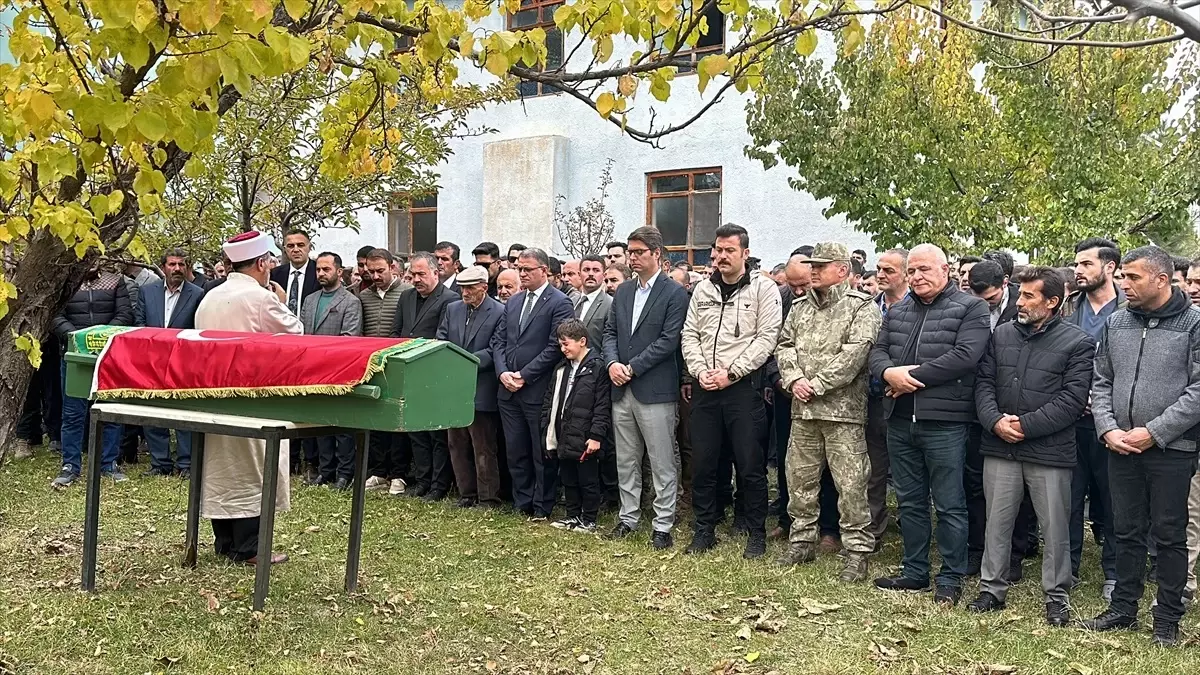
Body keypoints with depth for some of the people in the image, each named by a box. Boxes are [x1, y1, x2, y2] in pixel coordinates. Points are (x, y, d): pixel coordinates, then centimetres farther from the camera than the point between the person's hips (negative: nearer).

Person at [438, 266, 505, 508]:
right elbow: (440, 342, 8)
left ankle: (488, 499, 10)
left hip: (481, 391, -6)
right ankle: (466, 495, 23)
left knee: (484, 450, 1)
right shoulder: (452, 309, 11)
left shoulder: (499, 313, -7)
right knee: (457, 445, 12)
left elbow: (493, 351, -12)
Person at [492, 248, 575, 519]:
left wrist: (524, 375, -14)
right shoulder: (513, 302, 14)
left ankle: (542, 507, 14)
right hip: (509, 390, 7)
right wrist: (503, 372, -3)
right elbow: (498, 340, 13)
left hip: (539, 391, -6)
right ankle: (522, 503, 24)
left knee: (542, 453, 3)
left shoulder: (559, 303, -8)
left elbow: (555, 347, -14)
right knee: (515, 451, 12)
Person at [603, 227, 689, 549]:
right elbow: (610, 332, 14)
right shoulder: (623, 291, 13)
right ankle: (628, 517, 26)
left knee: (663, 464, 1)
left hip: (655, 390, -6)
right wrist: (612, 363, -6)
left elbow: (668, 341, -13)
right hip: (622, 390, 6)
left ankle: (663, 526, 8)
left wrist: (632, 368, -14)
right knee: (626, 461, 14)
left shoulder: (675, 293, -6)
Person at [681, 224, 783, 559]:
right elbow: (690, 335, 11)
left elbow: (766, 338, -9)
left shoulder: (763, 288, -2)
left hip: (743, 387, -4)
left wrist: (730, 373, -13)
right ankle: (704, 530, 21)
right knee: (703, 462, 9)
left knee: (750, 464, 0)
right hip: (704, 388, 4)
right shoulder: (703, 289, 12)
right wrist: (700, 371, -5)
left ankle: (756, 534, 13)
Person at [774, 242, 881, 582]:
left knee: (851, 486, -3)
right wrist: (794, 379, -6)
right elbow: (785, 346, 13)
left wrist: (817, 385, -15)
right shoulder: (801, 307, 17)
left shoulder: (862, 307, -4)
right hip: (803, 410, 6)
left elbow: (855, 353, -15)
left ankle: (857, 551, 7)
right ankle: (802, 541, 26)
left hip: (843, 411, -6)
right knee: (800, 480, 13)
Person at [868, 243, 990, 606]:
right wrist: (889, 373, -12)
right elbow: (878, 351, 11)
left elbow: (964, 356, -17)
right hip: (900, 421, 6)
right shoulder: (897, 311, 16)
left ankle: (951, 579, 12)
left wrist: (913, 377, -15)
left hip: (944, 422, -6)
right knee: (910, 501, 15)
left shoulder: (971, 308, -3)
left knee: (950, 505, 2)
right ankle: (914, 571, 27)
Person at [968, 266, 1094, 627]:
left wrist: (1025, 425, -15)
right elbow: (984, 382, 7)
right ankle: (992, 588, 22)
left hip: (1050, 450, -3)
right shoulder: (1001, 335, 10)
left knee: (1055, 526, 5)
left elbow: (1073, 398, -10)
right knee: (997, 522, 10)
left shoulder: (1077, 342, -3)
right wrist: (996, 421, -11)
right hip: (1000, 447, 4)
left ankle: (1057, 596, 19)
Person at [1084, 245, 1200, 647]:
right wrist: (1108, 429, -4)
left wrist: (1153, 432, -16)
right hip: (1121, 448, 4)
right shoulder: (1115, 323, 8)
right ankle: (1123, 608, 25)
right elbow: (1101, 382, 11)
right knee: (1126, 531, 13)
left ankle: (1167, 620, 17)